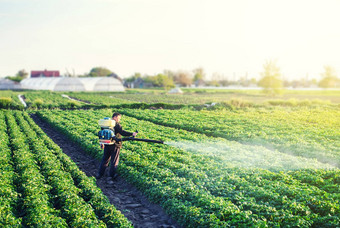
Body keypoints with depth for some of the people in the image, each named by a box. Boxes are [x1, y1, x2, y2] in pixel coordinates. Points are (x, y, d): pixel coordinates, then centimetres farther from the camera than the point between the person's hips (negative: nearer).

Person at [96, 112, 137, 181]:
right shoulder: (117, 125, -14)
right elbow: (122, 132, -25)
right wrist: (132, 134, -25)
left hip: (107, 145, 6)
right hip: (115, 145, -6)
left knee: (105, 159, 16)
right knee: (114, 160, 8)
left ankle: (100, 174, 19)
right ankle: (112, 175, 15)